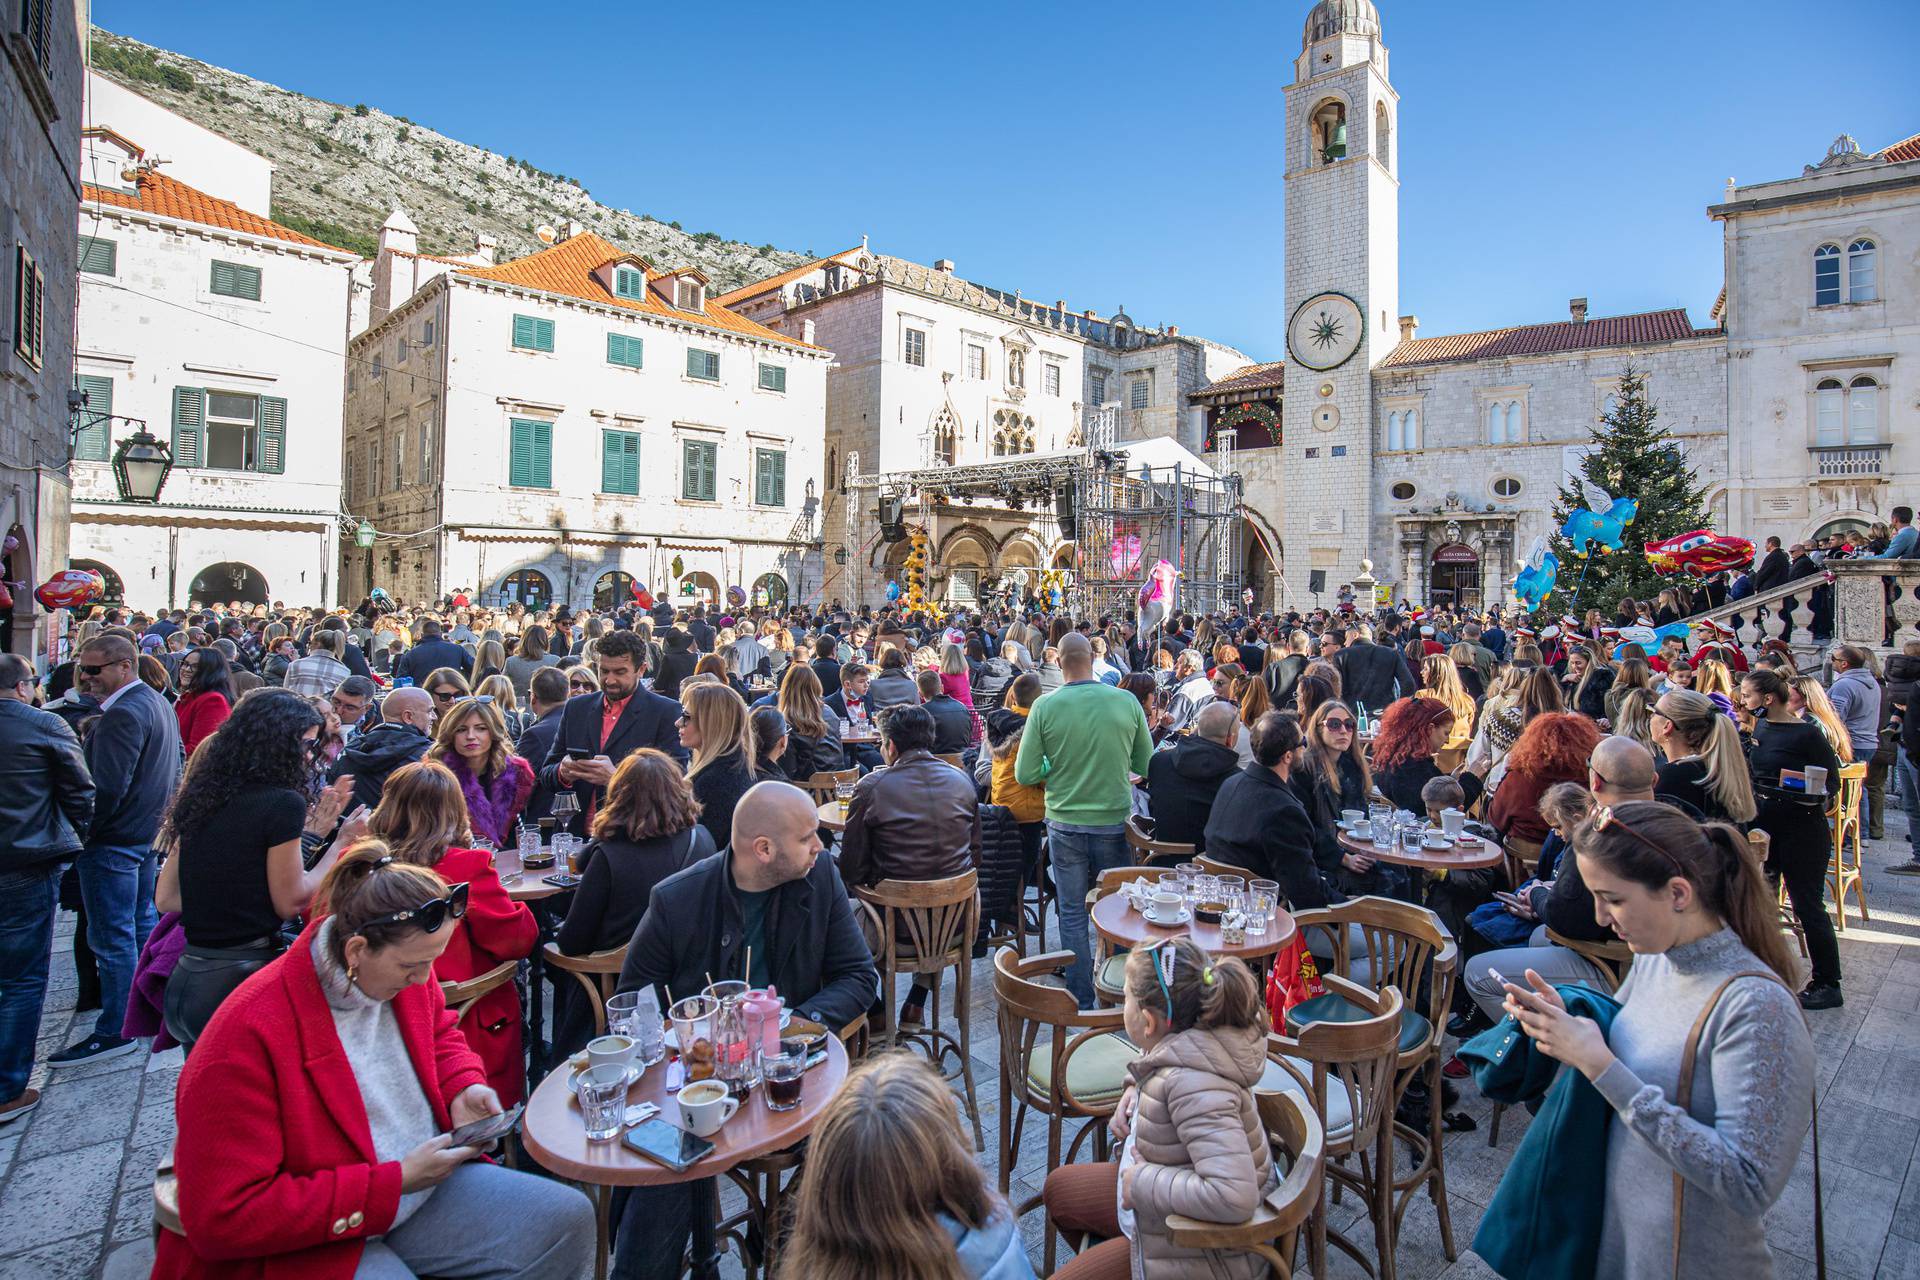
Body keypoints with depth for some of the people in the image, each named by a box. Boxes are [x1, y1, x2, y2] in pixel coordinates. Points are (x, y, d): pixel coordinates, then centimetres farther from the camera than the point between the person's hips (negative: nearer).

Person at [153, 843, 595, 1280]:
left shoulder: (405, 970, -4)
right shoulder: (248, 1037, -25)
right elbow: (224, 1220, -22)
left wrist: (464, 1088, -4)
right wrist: (394, 1182, -23)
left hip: (422, 1185, 7)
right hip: (307, 1244, -7)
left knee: (570, 1218, -6)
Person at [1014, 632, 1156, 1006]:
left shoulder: (1045, 706, -12)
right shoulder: (1127, 701, -8)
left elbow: (1025, 775, -9)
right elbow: (1145, 765, 2)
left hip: (1065, 825, -1)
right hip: (1115, 821, 1)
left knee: (1072, 913, 12)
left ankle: (1082, 998, 21)